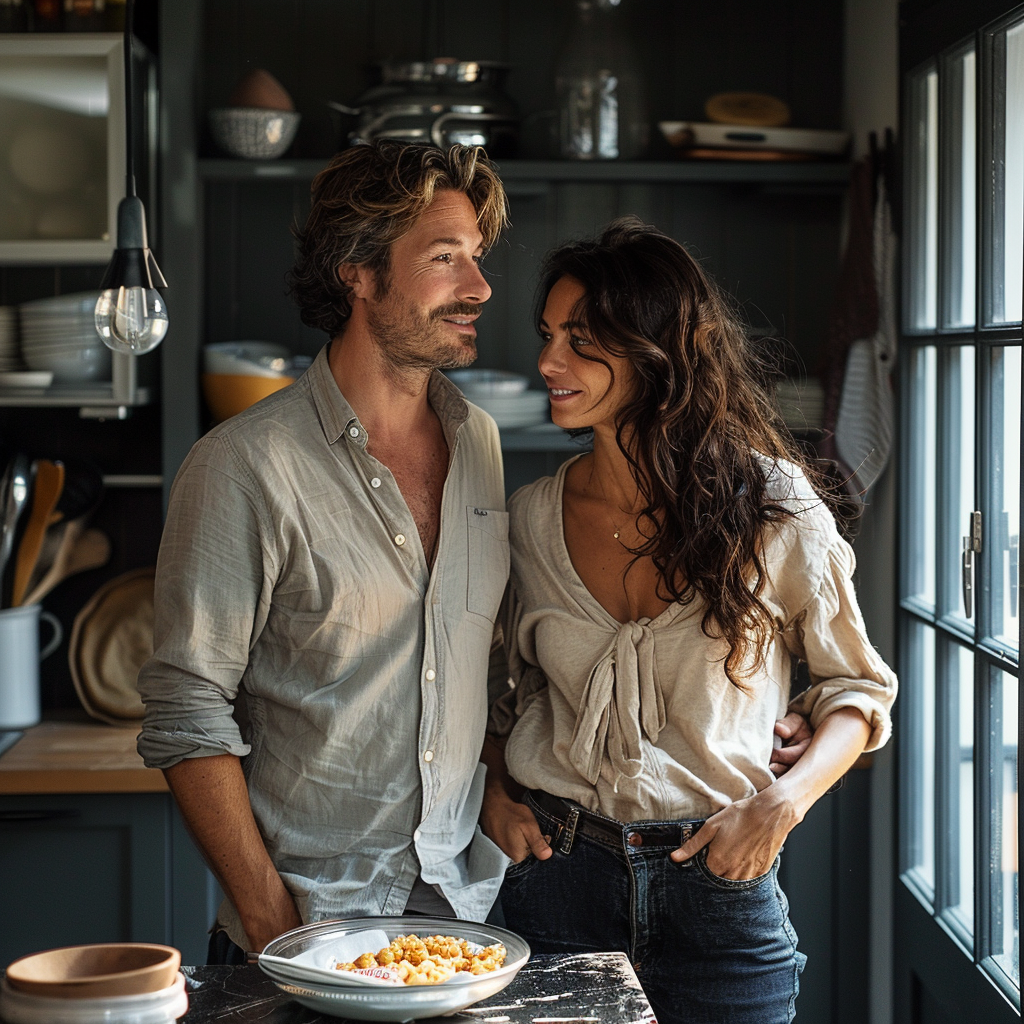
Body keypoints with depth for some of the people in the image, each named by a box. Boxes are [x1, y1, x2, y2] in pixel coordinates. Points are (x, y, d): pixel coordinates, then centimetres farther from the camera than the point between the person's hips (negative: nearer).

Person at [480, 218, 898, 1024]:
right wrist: (495, 789, 0)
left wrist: (782, 801, -14)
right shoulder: (533, 518, 1)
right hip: (558, 875, 2)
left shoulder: (773, 511, -8)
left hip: (719, 889, -2)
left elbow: (855, 687, 1)